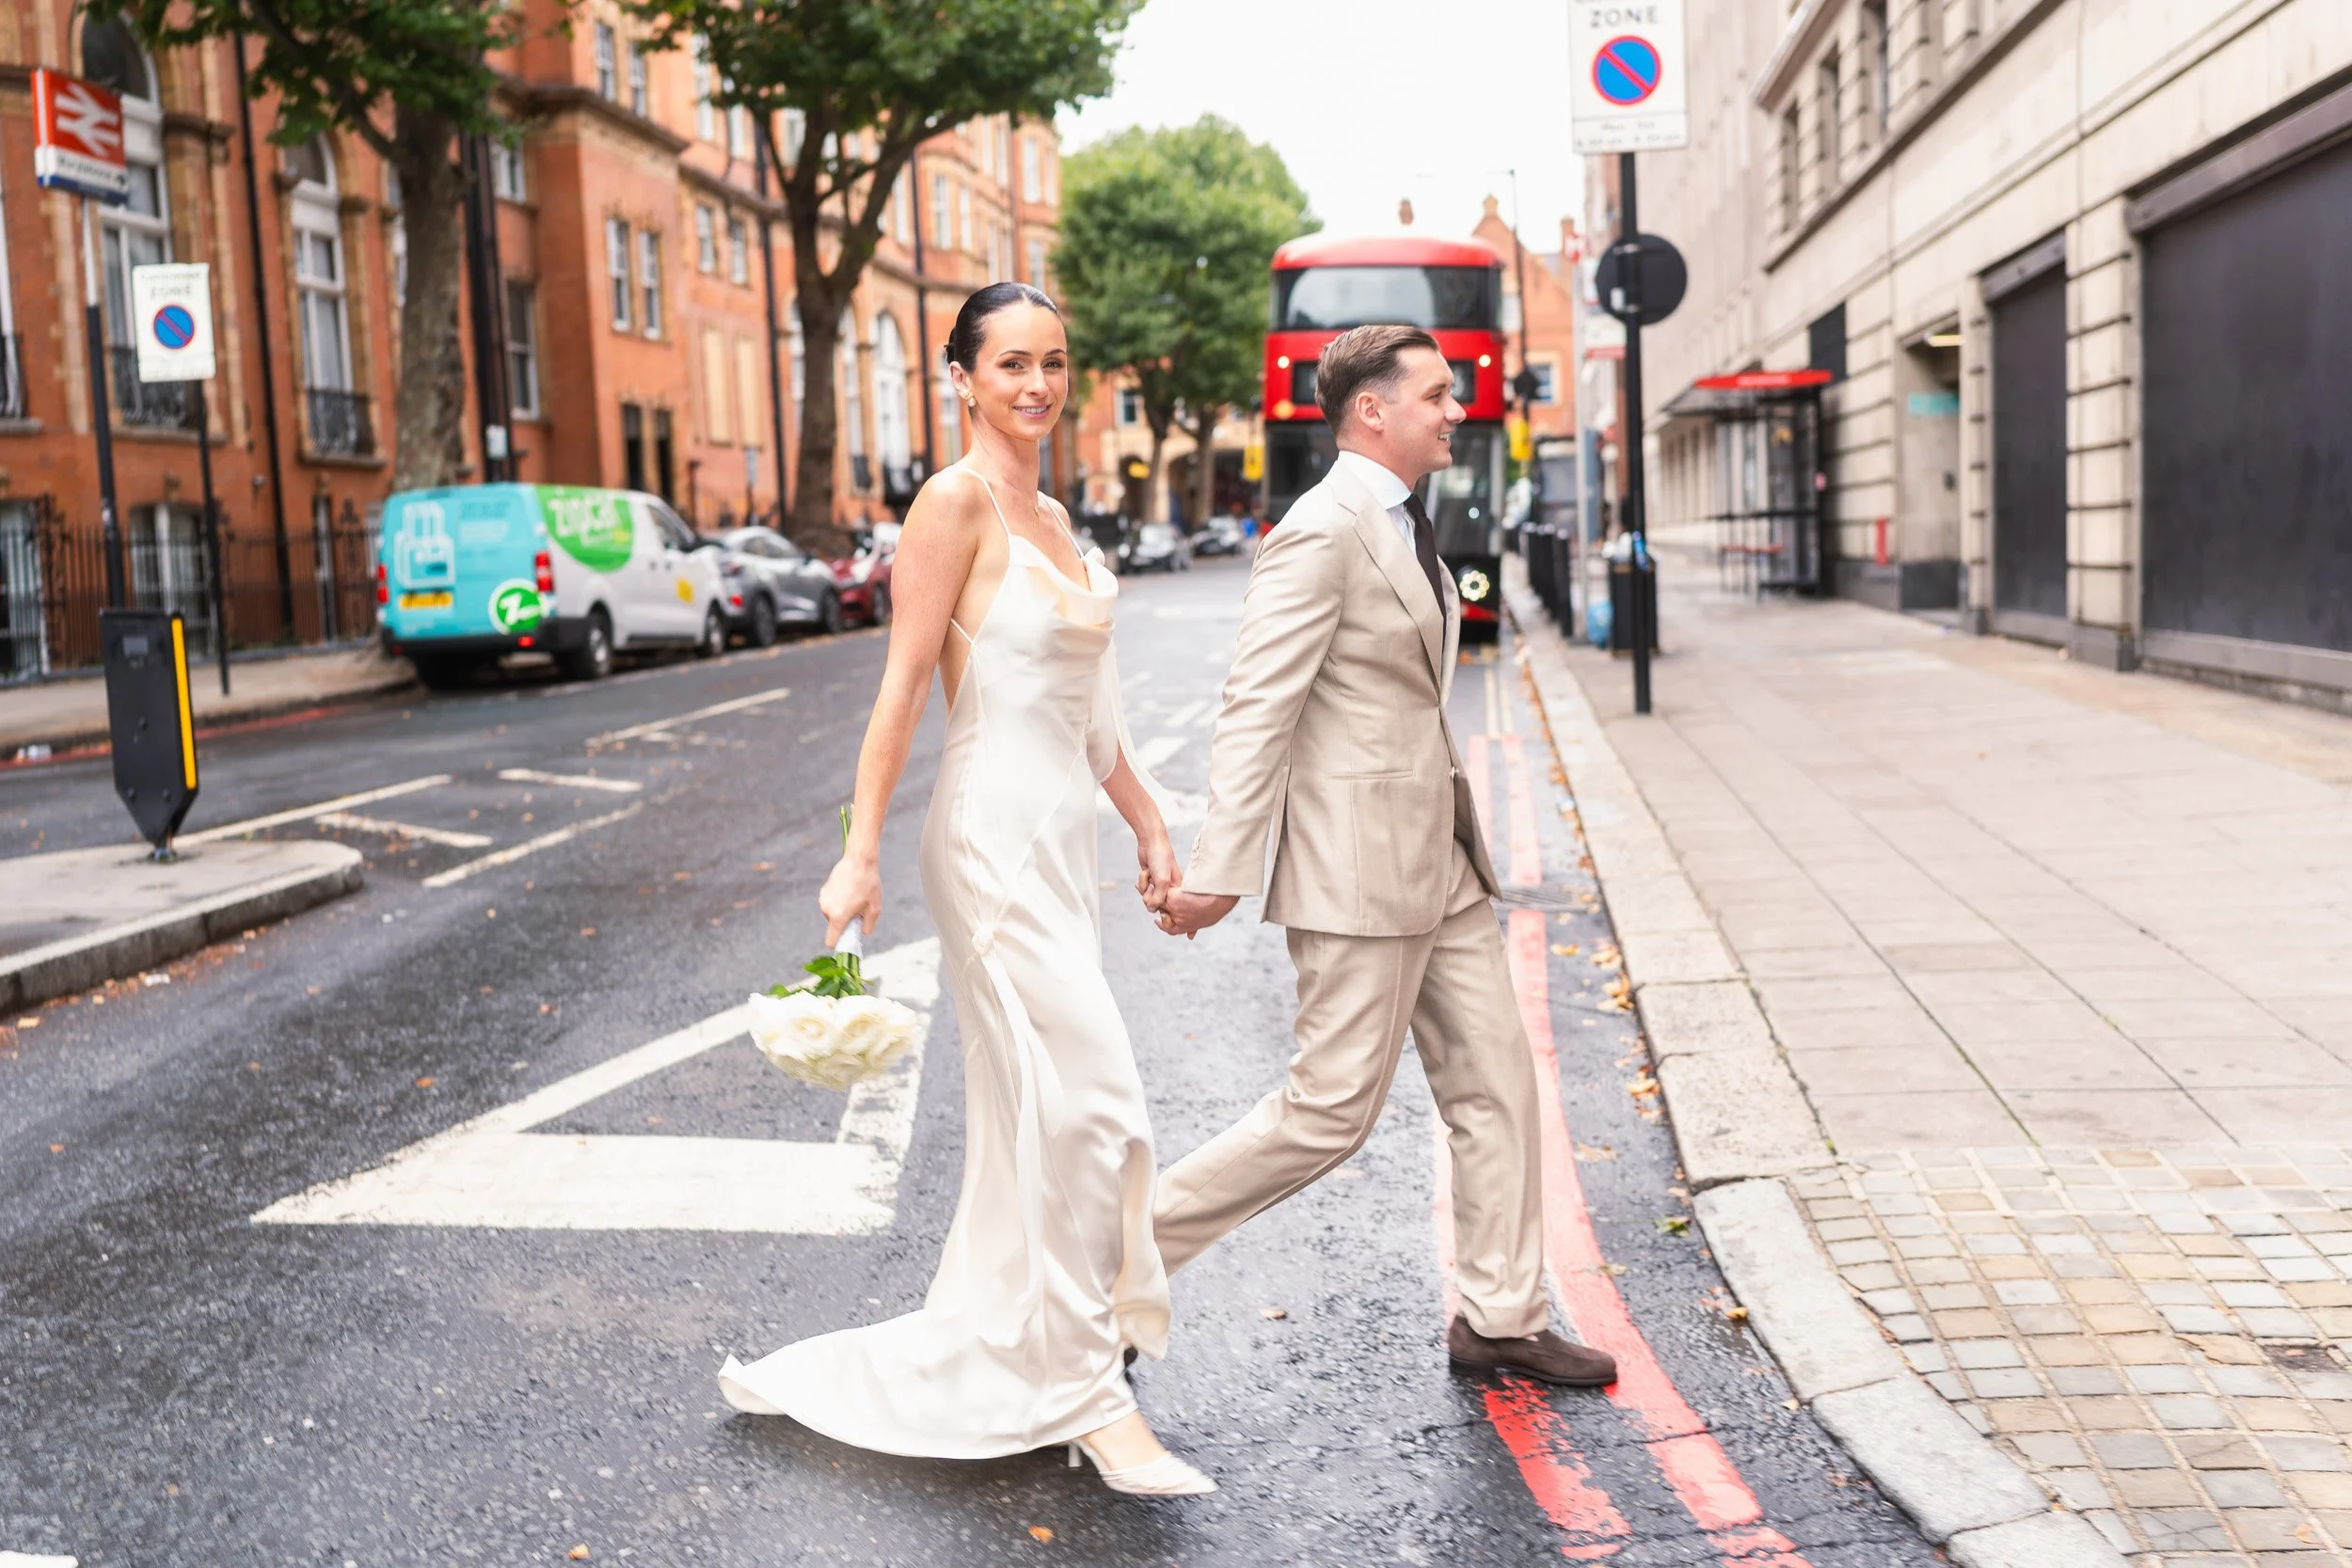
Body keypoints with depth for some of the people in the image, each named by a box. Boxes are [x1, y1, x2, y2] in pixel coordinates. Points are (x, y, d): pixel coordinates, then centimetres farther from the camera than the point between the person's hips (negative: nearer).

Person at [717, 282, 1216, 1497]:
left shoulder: (1051, 520, 15)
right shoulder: (954, 503, -10)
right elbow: (901, 688, -15)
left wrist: (1148, 824, 19)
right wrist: (861, 853, -18)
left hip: (1059, 841, 9)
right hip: (994, 839, -9)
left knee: (1030, 1118, 14)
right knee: (1091, 1103, -7)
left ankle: (981, 1371, 28)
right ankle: (1087, 1394, 7)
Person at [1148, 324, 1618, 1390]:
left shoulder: (1403, 525, 14)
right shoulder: (1323, 532, -16)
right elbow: (1255, 709, -20)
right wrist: (1220, 873, -23)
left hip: (1439, 856, 10)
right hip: (1359, 864, -10)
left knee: (1495, 1083, 11)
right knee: (1332, 1109, -3)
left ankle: (1500, 1319, 23)